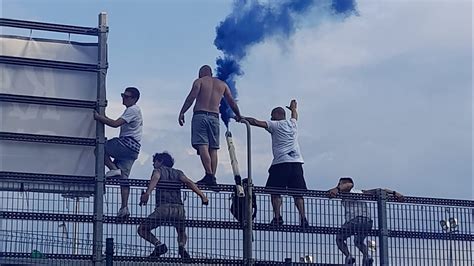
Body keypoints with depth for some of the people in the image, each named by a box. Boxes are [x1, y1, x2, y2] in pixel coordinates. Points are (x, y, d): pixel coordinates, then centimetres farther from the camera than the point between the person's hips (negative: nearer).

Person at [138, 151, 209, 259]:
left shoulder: (158, 170, 13)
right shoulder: (178, 173, 24)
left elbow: (155, 179, -10)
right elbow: (189, 182, 6)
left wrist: (147, 193, -28)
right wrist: (202, 195, -4)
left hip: (163, 207, -4)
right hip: (179, 208, 4)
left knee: (142, 229, 11)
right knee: (182, 234, 27)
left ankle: (158, 245, -13)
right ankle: (181, 246, -7)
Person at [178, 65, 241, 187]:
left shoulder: (199, 81, 6)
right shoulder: (222, 84, 19)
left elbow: (191, 97, -8)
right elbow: (231, 102, 21)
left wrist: (182, 113, -9)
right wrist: (238, 116, 34)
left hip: (200, 115, -4)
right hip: (214, 117, 4)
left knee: (202, 146, -13)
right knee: (213, 148, 5)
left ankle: (209, 175, -27)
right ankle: (212, 177, -2)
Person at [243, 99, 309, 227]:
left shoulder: (275, 125, 6)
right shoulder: (292, 123, 20)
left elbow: (255, 122, 2)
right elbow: (294, 115, 44)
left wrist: (242, 118, 16)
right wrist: (293, 108, 65)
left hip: (281, 162, -5)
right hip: (297, 162, 5)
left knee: (275, 192, -3)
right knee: (298, 193, 3)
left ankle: (277, 217, -15)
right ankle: (303, 218, -9)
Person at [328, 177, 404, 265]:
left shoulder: (346, 192, 11)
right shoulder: (360, 192, 27)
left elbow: (349, 185, -13)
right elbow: (378, 191, 22)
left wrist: (336, 189, -29)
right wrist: (394, 193, 16)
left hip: (354, 220, -6)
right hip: (368, 222, 6)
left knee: (339, 239, 15)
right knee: (358, 242, 29)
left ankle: (348, 256, -9)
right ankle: (367, 257, 1)